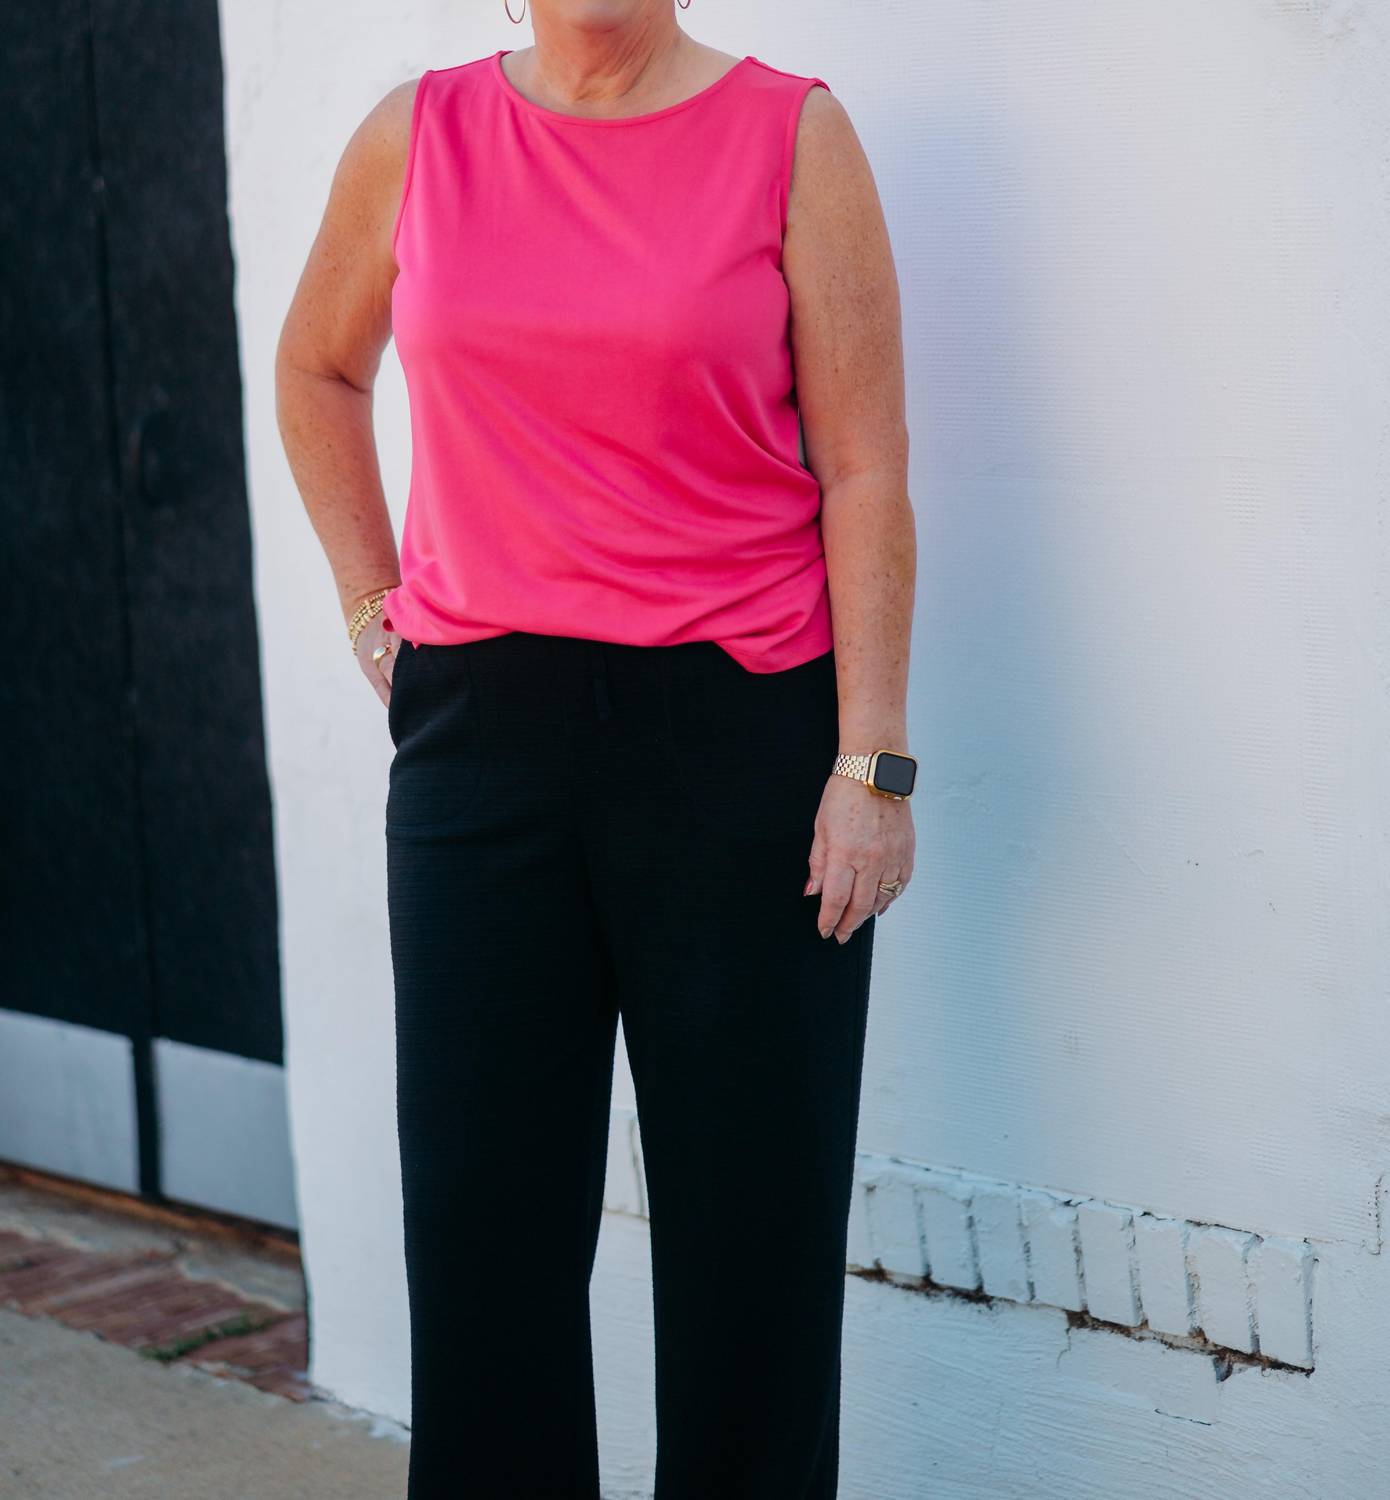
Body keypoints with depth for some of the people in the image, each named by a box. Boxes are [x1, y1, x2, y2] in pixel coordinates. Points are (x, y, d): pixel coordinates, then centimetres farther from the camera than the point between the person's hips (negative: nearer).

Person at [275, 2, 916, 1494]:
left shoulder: (793, 135, -2)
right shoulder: (416, 136, 6)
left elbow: (863, 470, -5)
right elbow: (315, 369, 23)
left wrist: (872, 760, -9)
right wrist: (368, 595, 15)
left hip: (738, 720, -2)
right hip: (479, 723, 3)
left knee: (748, 1213, 5)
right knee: (485, 1203, 8)